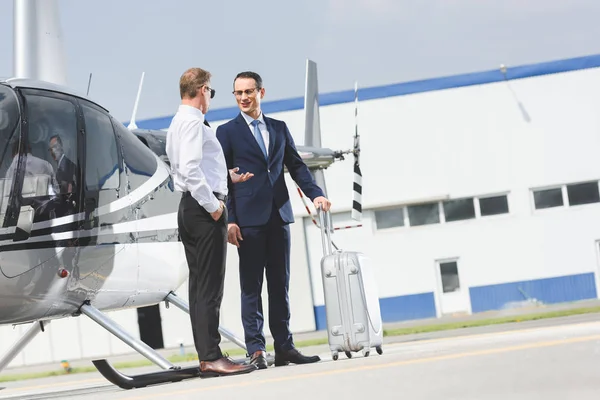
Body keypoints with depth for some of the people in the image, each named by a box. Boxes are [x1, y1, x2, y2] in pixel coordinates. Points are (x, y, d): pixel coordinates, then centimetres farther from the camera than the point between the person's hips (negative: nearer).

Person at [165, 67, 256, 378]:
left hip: (189, 208, 10)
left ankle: (206, 357, 11)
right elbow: (190, 168, -24)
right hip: (204, 209, -10)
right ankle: (211, 358, -12)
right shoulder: (193, 122, -13)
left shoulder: (177, 123, 19)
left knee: (199, 284, 9)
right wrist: (213, 205, -19)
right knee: (210, 285, -10)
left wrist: (226, 177, 27)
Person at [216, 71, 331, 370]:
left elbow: (296, 166, 14)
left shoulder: (279, 128, 15)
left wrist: (315, 193, -2)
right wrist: (229, 220, -10)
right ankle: (256, 350, -4)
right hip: (248, 219, -4)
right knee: (251, 286, -3)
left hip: (279, 216, 4)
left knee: (280, 285, 7)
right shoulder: (227, 132, 3)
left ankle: (284, 347, 10)